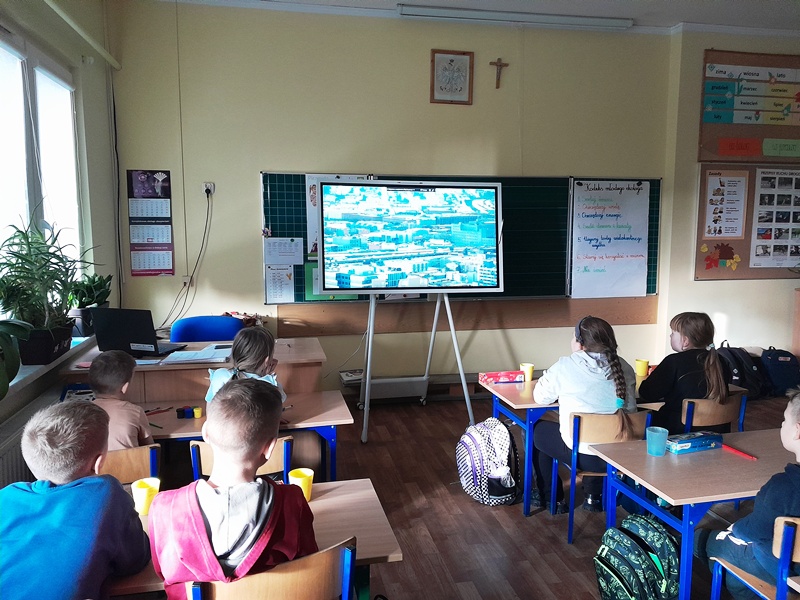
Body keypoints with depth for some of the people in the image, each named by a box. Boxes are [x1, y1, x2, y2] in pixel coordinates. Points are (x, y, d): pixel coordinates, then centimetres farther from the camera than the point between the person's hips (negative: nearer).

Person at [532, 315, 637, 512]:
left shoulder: (565, 367, -13)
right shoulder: (624, 368, -2)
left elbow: (540, 397, -1)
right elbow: (630, 407, 9)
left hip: (580, 454, -4)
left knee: (535, 430, 22)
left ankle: (552, 497, 32)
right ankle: (594, 496, 40)